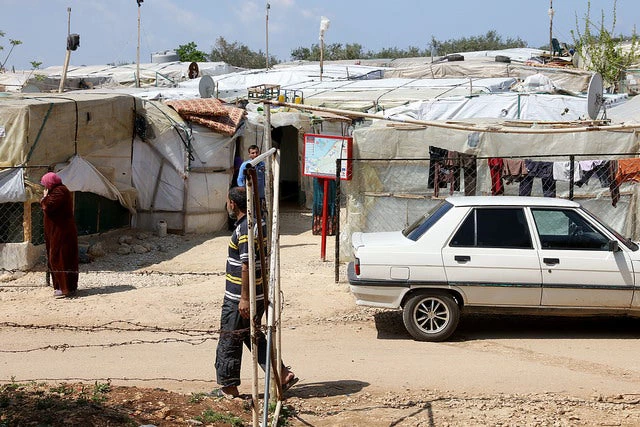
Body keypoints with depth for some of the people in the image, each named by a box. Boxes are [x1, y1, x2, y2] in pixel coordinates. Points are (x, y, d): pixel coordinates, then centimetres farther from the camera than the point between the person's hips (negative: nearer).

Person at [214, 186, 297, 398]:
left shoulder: (245, 229, -21)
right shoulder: (259, 223, 10)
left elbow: (247, 265, -24)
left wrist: (244, 298, -22)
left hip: (239, 300, -10)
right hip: (259, 295, 10)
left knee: (229, 342, 4)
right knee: (254, 337, 18)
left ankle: (229, 387, 14)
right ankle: (283, 374, 14)